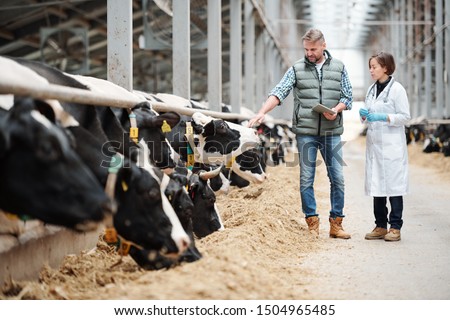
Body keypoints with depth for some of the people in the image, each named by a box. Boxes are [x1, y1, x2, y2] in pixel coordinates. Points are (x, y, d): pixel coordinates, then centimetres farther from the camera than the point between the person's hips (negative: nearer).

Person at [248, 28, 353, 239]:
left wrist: (336, 109, -11)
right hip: (305, 132, -1)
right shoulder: (297, 69, 4)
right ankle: (312, 223, 9)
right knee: (306, 178, 1)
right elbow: (279, 92, -5)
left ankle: (336, 223, 11)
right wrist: (262, 112, -19)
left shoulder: (338, 68, 8)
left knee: (337, 178, 2)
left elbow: (347, 97, 10)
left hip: (331, 132, 1)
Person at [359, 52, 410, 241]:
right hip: (374, 144, 7)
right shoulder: (371, 90, 13)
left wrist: (383, 117, -19)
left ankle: (395, 227, 2)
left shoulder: (396, 89, -7)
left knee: (393, 185, -4)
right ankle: (380, 226, 16)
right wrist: (364, 115, -1)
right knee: (377, 185, 8)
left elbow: (405, 117, -9)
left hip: (392, 146, -7)